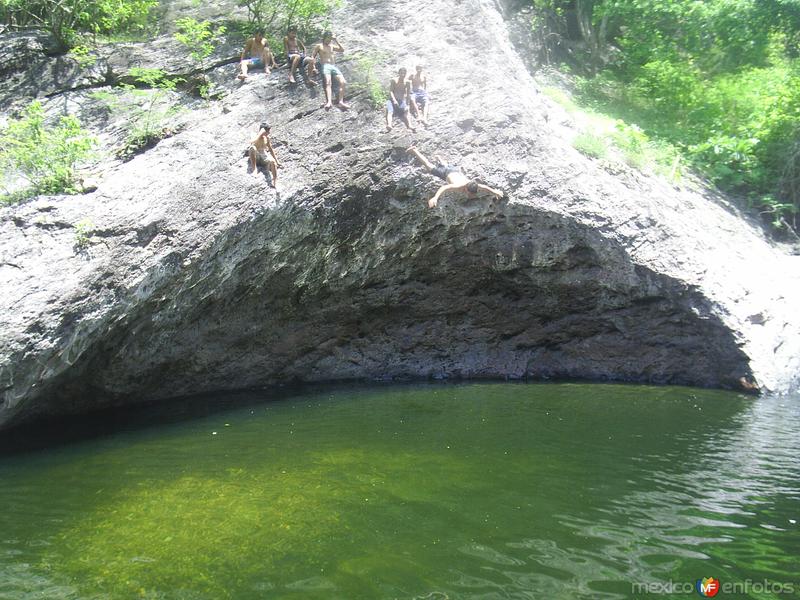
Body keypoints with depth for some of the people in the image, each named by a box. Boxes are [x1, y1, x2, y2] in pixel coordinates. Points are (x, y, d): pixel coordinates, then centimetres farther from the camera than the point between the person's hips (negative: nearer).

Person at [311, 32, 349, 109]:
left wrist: (336, 41, 14)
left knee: (343, 82, -19)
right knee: (328, 83, -31)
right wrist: (313, 59, -10)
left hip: (334, 66, 5)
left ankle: (341, 102, -25)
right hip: (325, 66, -5)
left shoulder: (332, 46, 28)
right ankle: (329, 102, -49)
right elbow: (312, 56, 12)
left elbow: (342, 50, 20)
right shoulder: (319, 46, 15)